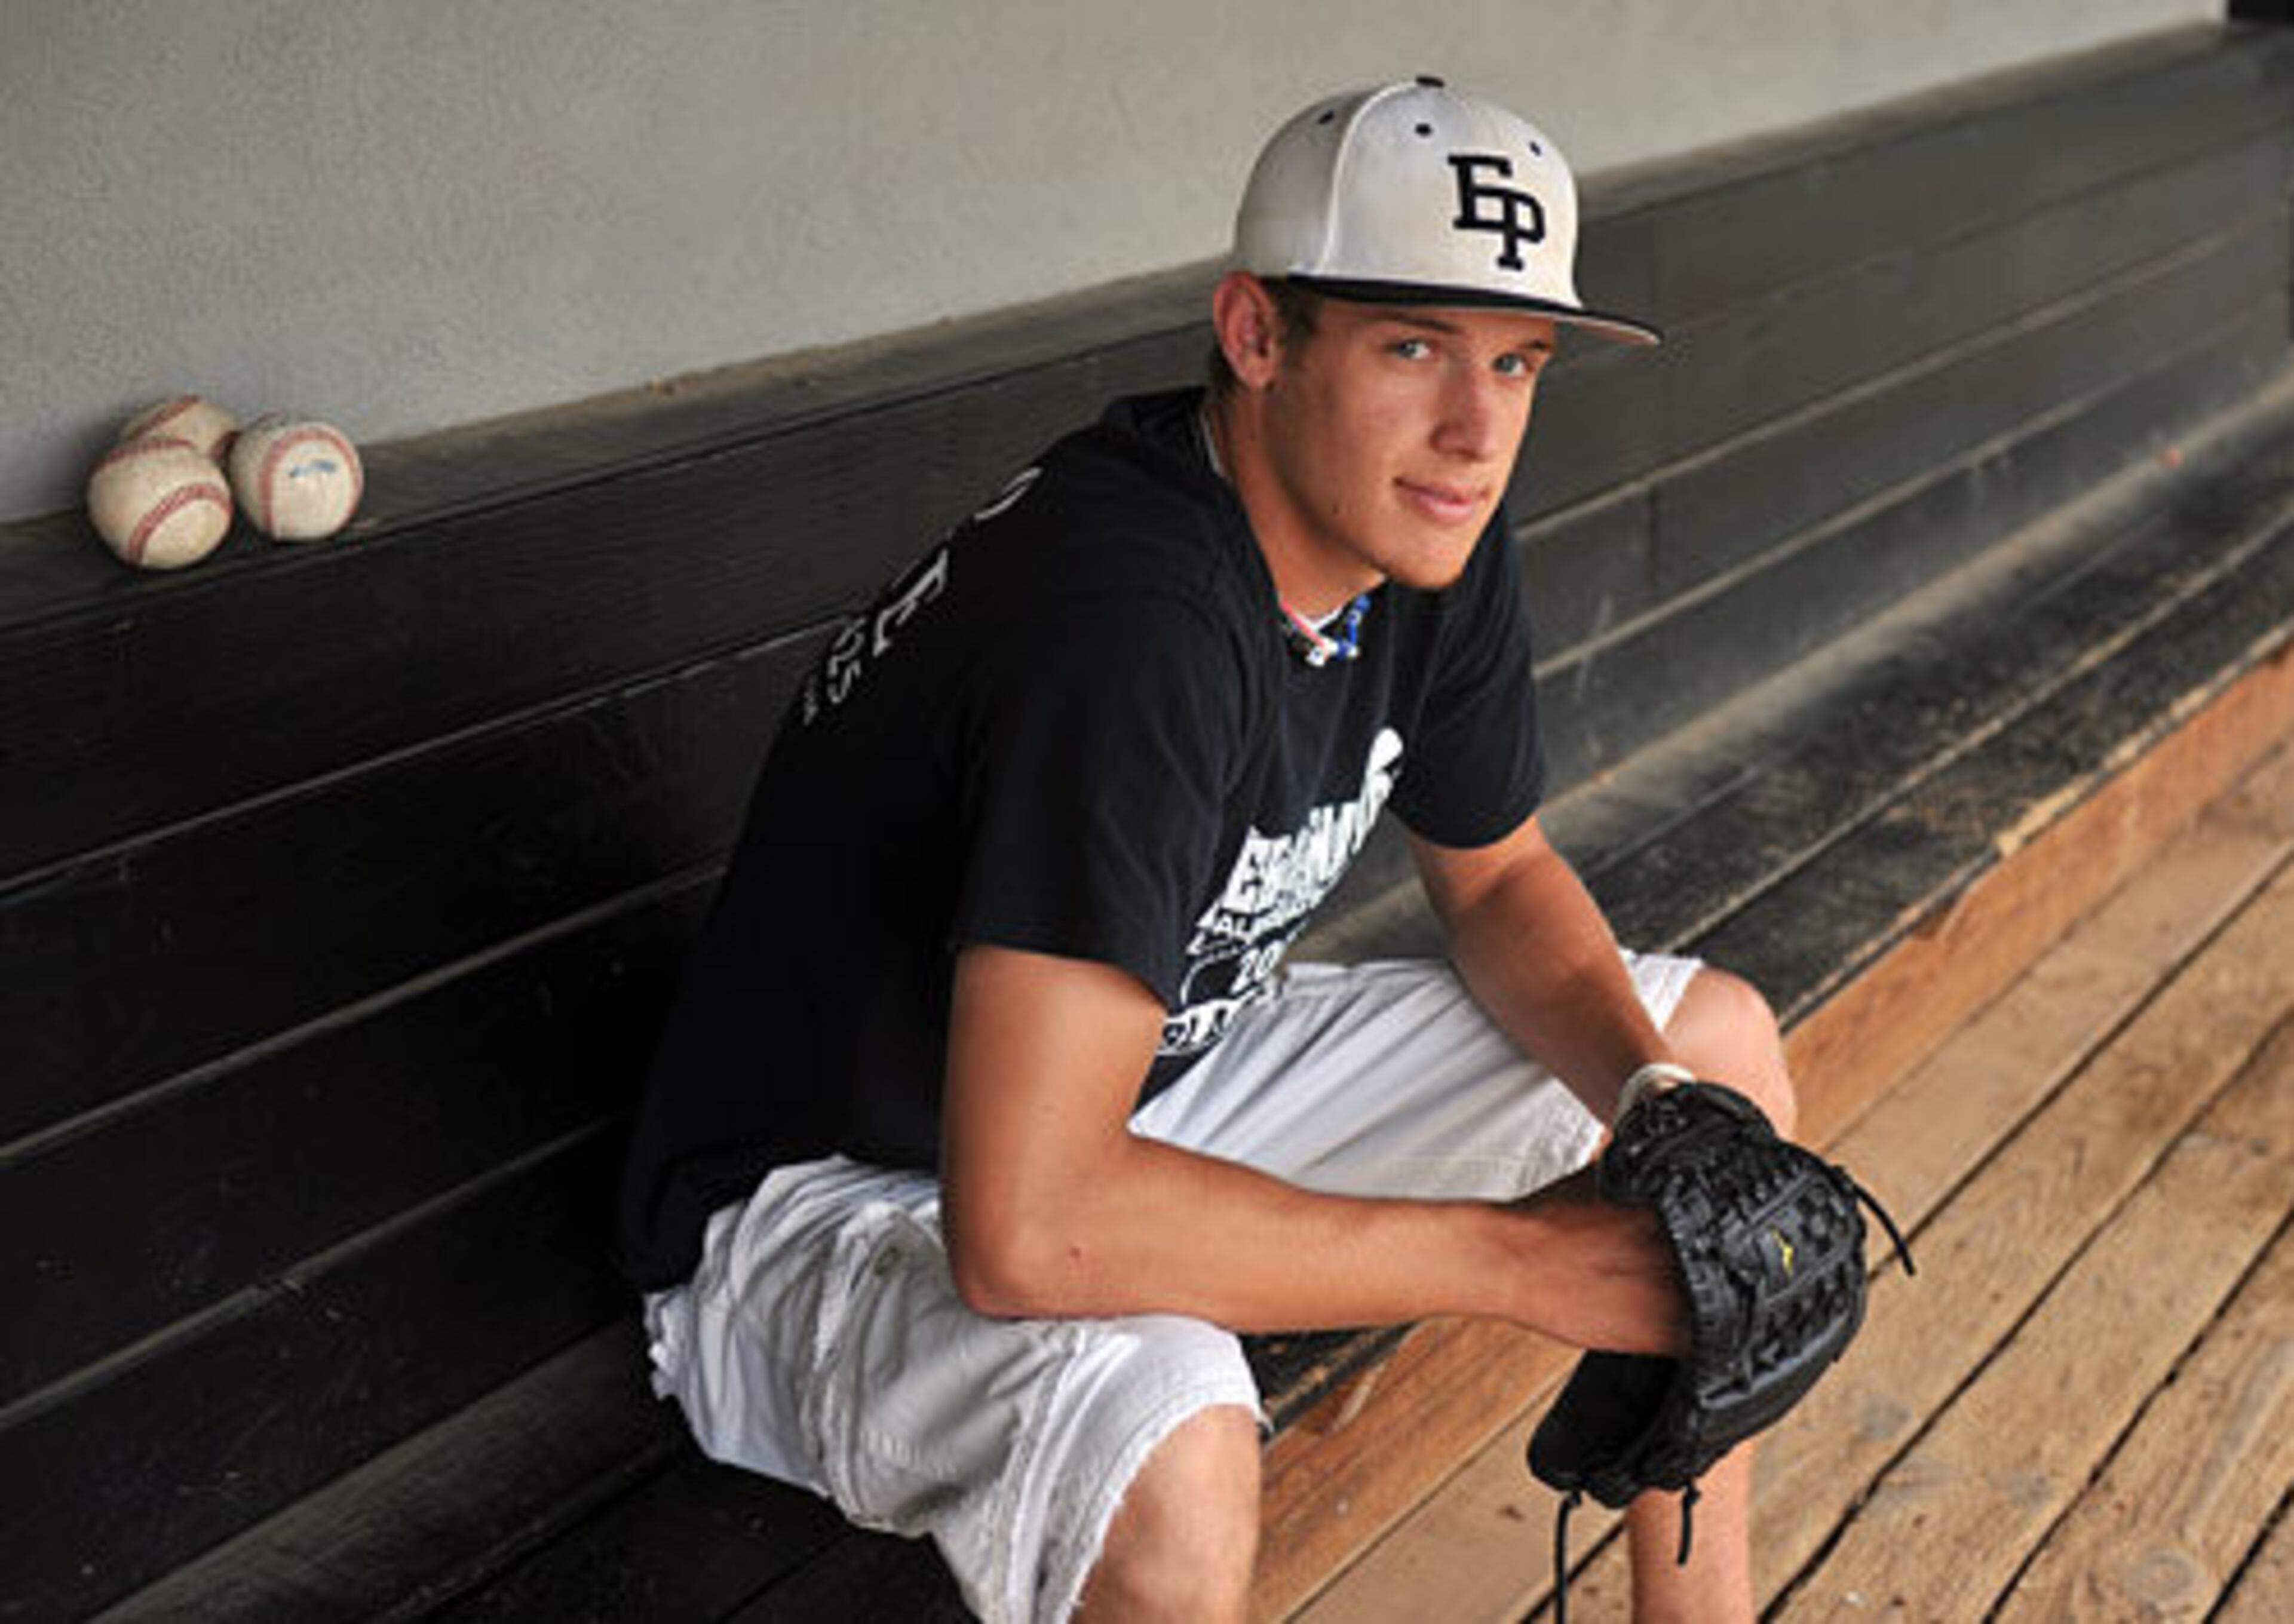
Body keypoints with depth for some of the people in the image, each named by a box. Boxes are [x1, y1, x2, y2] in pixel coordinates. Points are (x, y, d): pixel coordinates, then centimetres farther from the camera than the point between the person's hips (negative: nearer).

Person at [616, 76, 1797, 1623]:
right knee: (1171, 1459, -42)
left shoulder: (1430, 538, -7)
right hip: (835, 1199, -9)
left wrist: (1654, 1095, -12)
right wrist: (1521, 1257, -32)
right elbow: (1026, 1228, -40)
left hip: (1160, 1079, 9)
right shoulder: (1136, 621, -34)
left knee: (1720, 1039, 8)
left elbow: (1504, 881, 10)